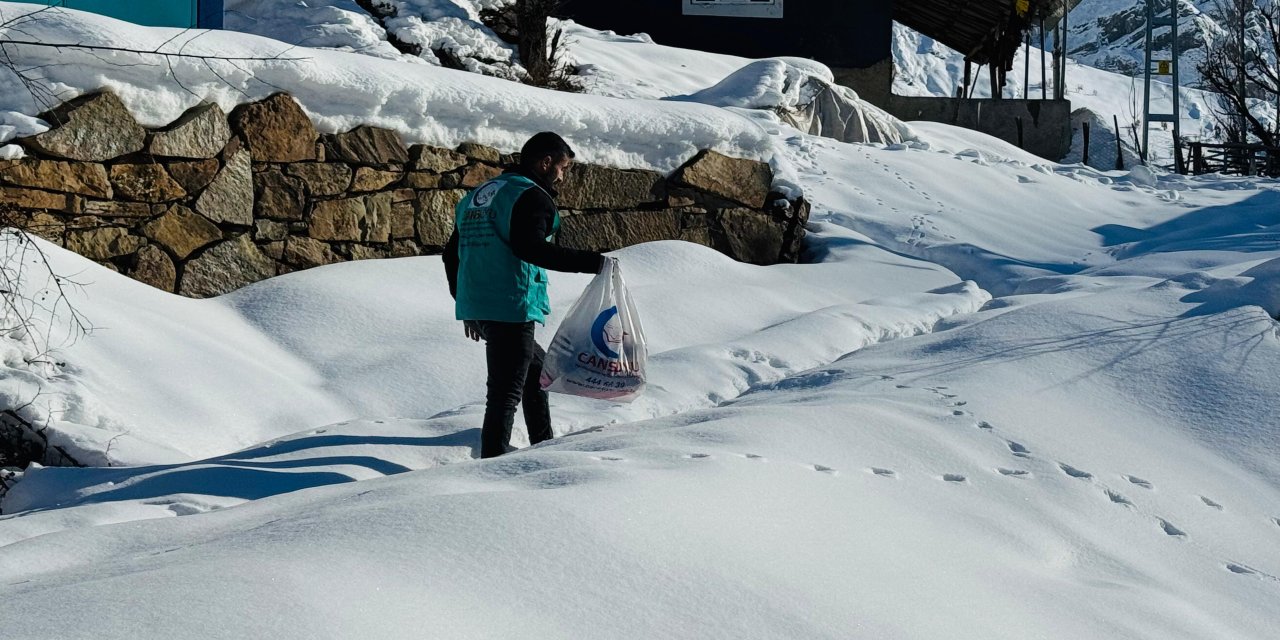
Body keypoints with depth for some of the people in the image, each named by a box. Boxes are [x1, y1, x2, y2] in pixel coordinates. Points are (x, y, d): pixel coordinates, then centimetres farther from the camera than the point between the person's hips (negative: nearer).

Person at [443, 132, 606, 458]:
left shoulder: (476, 196, 19)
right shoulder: (532, 196, -8)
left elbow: (452, 254, 22)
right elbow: (529, 247, -24)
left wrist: (466, 305, 29)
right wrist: (592, 262, -23)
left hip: (474, 307, 9)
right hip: (512, 308, -9)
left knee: (537, 367, 25)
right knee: (505, 391, -7)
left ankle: (543, 451, 31)